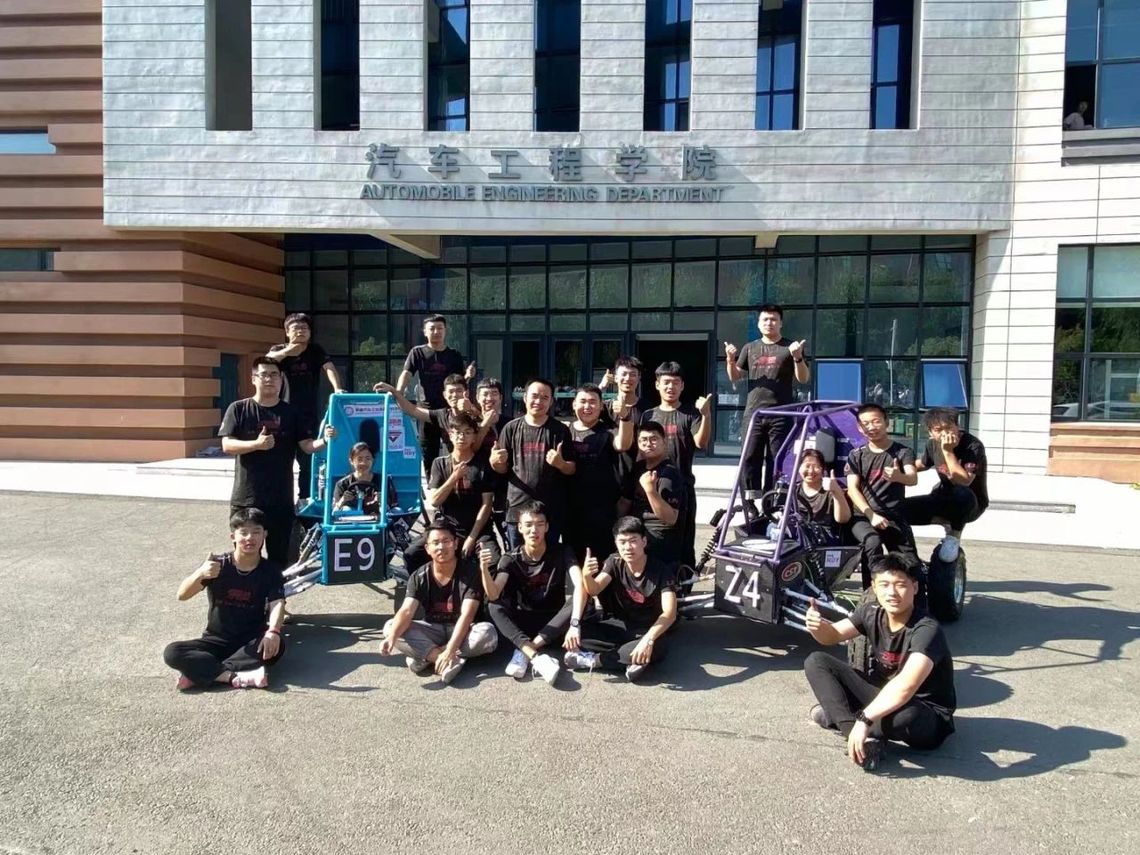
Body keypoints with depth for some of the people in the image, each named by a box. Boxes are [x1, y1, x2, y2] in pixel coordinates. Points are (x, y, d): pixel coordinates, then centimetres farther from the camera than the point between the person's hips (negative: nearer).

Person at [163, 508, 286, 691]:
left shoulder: (270, 570, -6)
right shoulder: (218, 564, -6)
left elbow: (277, 603, -20)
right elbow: (182, 595, -15)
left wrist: (273, 632, -42)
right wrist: (200, 574, -37)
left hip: (251, 642, -1)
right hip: (216, 641, 1)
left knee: (276, 646, -33)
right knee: (172, 652, -24)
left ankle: (201, 672, -27)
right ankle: (236, 677, -33)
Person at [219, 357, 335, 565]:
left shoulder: (291, 412, 6)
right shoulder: (238, 409, 0)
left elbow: (306, 445, 0)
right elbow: (227, 445, -7)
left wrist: (325, 440, -21)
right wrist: (256, 444, -23)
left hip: (281, 499, 2)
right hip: (246, 498, -2)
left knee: (279, 556, 10)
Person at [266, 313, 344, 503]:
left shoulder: (316, 350, 5)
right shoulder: (279, 350, 3)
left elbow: (329, 367, -12)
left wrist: (337, 389, -31)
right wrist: (286, 352, -39)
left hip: (310, 416, 1)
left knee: (308, 461, 7)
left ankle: (304, 499, 17)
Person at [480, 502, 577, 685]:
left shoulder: (561, 552, -10)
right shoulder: (511, 559, -8)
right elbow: (493, 595, -23)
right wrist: (484, 568, -44)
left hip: (553, 622, 0)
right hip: (522, 622, 1)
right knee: (493, 606, -27)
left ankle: (524, 651, -29)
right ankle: (536, 657, -40)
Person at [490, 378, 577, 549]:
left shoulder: (560, 430, 0)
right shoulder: (511, 428, 3)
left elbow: (572, 469, 2)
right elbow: (503, 469, 8)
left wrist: (560, 464, -19)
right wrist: (495, 462, -14)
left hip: (551, 511, -1)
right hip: (517, 508, 1)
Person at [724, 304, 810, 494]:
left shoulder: (790, 347, 7)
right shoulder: (750, 348, 16)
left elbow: (804, 379, 3)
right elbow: (735, 378, 18)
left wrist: (798, 357, -15)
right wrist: (730, 360, -2)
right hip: (753, 414, 2)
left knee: (776, 462, 0)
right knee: (750, 460, 0)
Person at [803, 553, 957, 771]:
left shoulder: (927, 630, -27)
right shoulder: (872, 612, -7)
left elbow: (905, 686, -41)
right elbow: (833, 636, -2)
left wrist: (864, 719, -47)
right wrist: (818, 625, -27)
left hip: (927, 716, -6)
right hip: (884, 696, 6)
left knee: (904, 715, -44)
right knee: (816, 662, -7)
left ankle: (838, 715, -13)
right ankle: (865, 739, -20)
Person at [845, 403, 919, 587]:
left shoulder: (903, 452, 6)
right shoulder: (856, 456, 10)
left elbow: (913, 479, -14)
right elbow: (852, 489, -2)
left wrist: (899, 476, -39)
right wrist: (871, 515, -18)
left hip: (894, 517, 1)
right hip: (863, 516, 0)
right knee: (873, 543, -32)